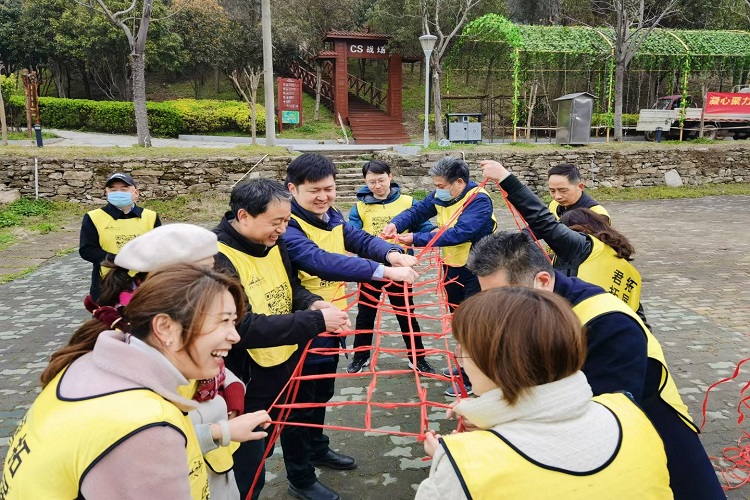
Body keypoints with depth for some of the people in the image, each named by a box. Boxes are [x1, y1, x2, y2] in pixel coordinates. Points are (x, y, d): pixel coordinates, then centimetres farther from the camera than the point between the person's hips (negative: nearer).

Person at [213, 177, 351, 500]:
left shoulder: (272, 243, 0)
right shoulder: (218, 260, -25)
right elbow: (244, 327, -30)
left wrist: (312, 303, -11)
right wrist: (316, 321, -30)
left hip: (288, 371, 8)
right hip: (247, 388, -7)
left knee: (298, 436, 26)